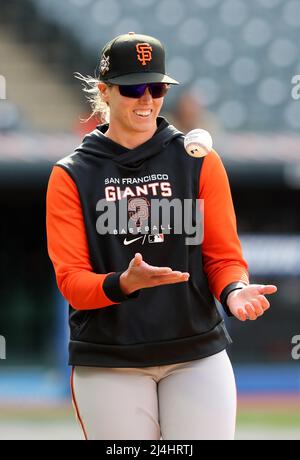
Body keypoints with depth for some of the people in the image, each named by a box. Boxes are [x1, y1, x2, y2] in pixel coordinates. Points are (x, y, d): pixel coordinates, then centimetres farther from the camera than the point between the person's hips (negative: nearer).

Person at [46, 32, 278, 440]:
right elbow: (72, 281, -3)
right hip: (108, 363, 0)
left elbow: (225, 256, 5)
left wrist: (233, 291, -18)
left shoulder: (199, 162, 6)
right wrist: (123, 284, -24)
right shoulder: (71, 176, 4)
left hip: (197, 357, 0)